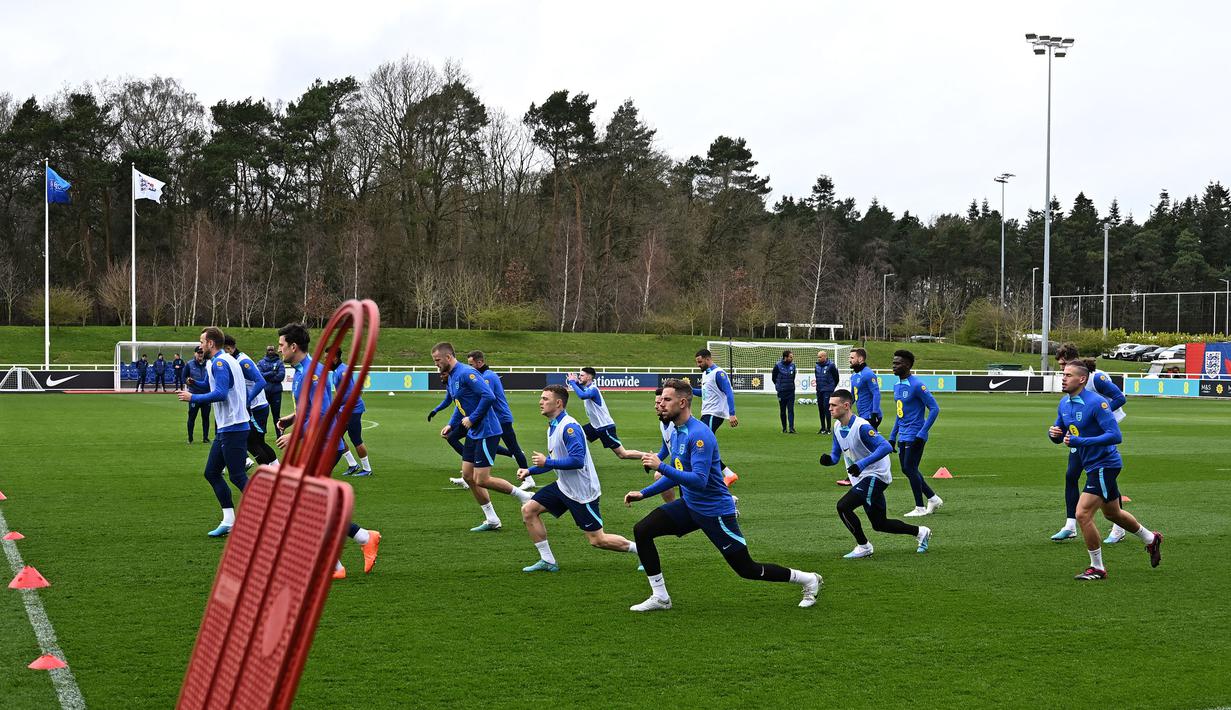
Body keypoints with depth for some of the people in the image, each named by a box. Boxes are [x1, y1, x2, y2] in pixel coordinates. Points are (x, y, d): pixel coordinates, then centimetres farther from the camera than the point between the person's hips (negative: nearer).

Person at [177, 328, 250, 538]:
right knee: (212, 473, 11)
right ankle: (229, 521, 10)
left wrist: (193, 398, -13)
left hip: (232, 429, -10)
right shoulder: (229, 360, 18)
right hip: (225, 428, 10)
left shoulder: (219, 362, -13)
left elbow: (220, 393, -24)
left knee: (237, 477, -8)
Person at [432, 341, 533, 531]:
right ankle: (491, 520, 18)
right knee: (468, 476, 11)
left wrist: (472, 419, -20)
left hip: (486, 432, -10)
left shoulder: (466, 373, -18)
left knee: (481, 480, -9)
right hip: (473, 433, 10)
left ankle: (523, 496, 7)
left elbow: (489, 396, -27)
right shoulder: (451, 378, 13)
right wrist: (451, 425, 11)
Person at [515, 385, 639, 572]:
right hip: (563, 486, 9)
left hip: (582, 491, -9)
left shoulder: (569, 427, -21)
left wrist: (547, 462, -20)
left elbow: (577, 460, -29)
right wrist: (530, 471, 11)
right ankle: (548, 561, 8)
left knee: (597, 540, -5)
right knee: (528, 510, 3)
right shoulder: (552, 426, 10)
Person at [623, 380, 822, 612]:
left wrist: (661, 466, -33)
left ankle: (809, 580, 20)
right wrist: (643, 493, 10)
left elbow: (699, 480, -31)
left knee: (747, 569, 0)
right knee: (642, 530, -7)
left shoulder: (699, 435, -24)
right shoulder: (673, 434, 5)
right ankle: (660, 598, 2)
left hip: (715, 511, -8)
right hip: (689, 505, 8)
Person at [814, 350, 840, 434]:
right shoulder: (817, 366, 10)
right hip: (819, 391, 6)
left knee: (827, 408, -11)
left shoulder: (831, 366, -8)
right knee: (820, 409, 9)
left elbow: (837, 378, 1)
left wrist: (832, 387, 7)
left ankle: (829, 429, -7)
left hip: (828, 391, -6)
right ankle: (823, 428, 16)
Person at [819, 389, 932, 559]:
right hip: (861, 479, 9)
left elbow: (886, 447, -32)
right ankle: (920, 532, 33)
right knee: (879, 524, 15)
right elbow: (836, 456, 11)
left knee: (843, 506, -20)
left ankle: (863, 546, -3)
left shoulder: (861, 427, -23)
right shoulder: (838, 429, 3)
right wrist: (828, 459, -13)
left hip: (875, 476, -9)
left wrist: (862, 464, -38)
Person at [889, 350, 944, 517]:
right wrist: (892, 436, 18)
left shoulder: (917, 385, -16)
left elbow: (934, 409, -17)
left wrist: (922, 434, -20)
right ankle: (933, 499, 23)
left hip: (915, 436, -9)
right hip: (903, 436, 9)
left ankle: (920, 508, 5)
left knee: (910, 469, -6)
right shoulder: (897, 386, 11)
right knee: (907, 469, 11)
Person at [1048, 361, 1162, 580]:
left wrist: (1079, 441, -32)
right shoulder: (1064, 403, 4)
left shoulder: (1096, 402, -22)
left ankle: (1097, 568, 0)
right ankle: (1151, 539, 48)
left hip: (1104, 465, -9)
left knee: (1083, 514, -15)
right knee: (1112, 513, 24)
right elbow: (1059, 436, 12)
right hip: (1094, 465, 9)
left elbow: (1115, 435, -27)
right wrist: (1054, 433, -13)